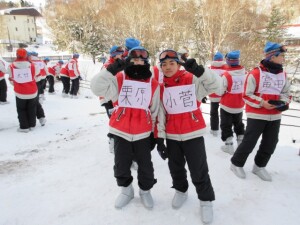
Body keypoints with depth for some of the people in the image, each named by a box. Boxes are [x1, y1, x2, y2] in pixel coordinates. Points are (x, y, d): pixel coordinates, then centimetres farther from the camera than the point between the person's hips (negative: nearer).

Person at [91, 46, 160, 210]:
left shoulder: (153, 84, 1)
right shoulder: (119, 79, -3)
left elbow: (156, 111, 7)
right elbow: (97, 87, -16)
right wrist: (112, 69, -24)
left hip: (143, 134, 1)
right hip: (121, 132, 0)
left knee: (145, 166, 12)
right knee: (121, 165, 13)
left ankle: (145, 191, 39)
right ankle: (126, 190, 39)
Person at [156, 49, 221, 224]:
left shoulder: (193, 80, -9)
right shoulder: (162, 88, 2)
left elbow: (216, 86, -22)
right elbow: (160, 115, 4)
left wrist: (199, 70, -37)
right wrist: (160, 138, 2)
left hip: (193, 134, -3)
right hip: (172, 136, 4)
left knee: (199, 171, 5)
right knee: (176, 168, 19)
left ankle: (206, 200, 29)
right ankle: (181, 191, 46)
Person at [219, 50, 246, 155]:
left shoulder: (226, 75, -22)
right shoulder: (244, 73, -7)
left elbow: (220, 91, -16)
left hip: (227, 106, -5)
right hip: (240, 105, 5)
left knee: (226, 125, 9)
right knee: (239, 123, 24)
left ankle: (229, 145, 10)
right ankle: (241, 142, 34)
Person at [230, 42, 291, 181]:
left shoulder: (283, 75, 7)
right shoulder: (255, 73, -14)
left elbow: (286, 93, 17)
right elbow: (247, 95, -12)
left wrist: (284, 103, -4)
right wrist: (262, 103, -22)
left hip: (275, 116, 7)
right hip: (256, 115, -6)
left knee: (270, 144, 12)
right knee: (249, 142, -2)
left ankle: (259, 166, 32)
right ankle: (236, 164, 19)